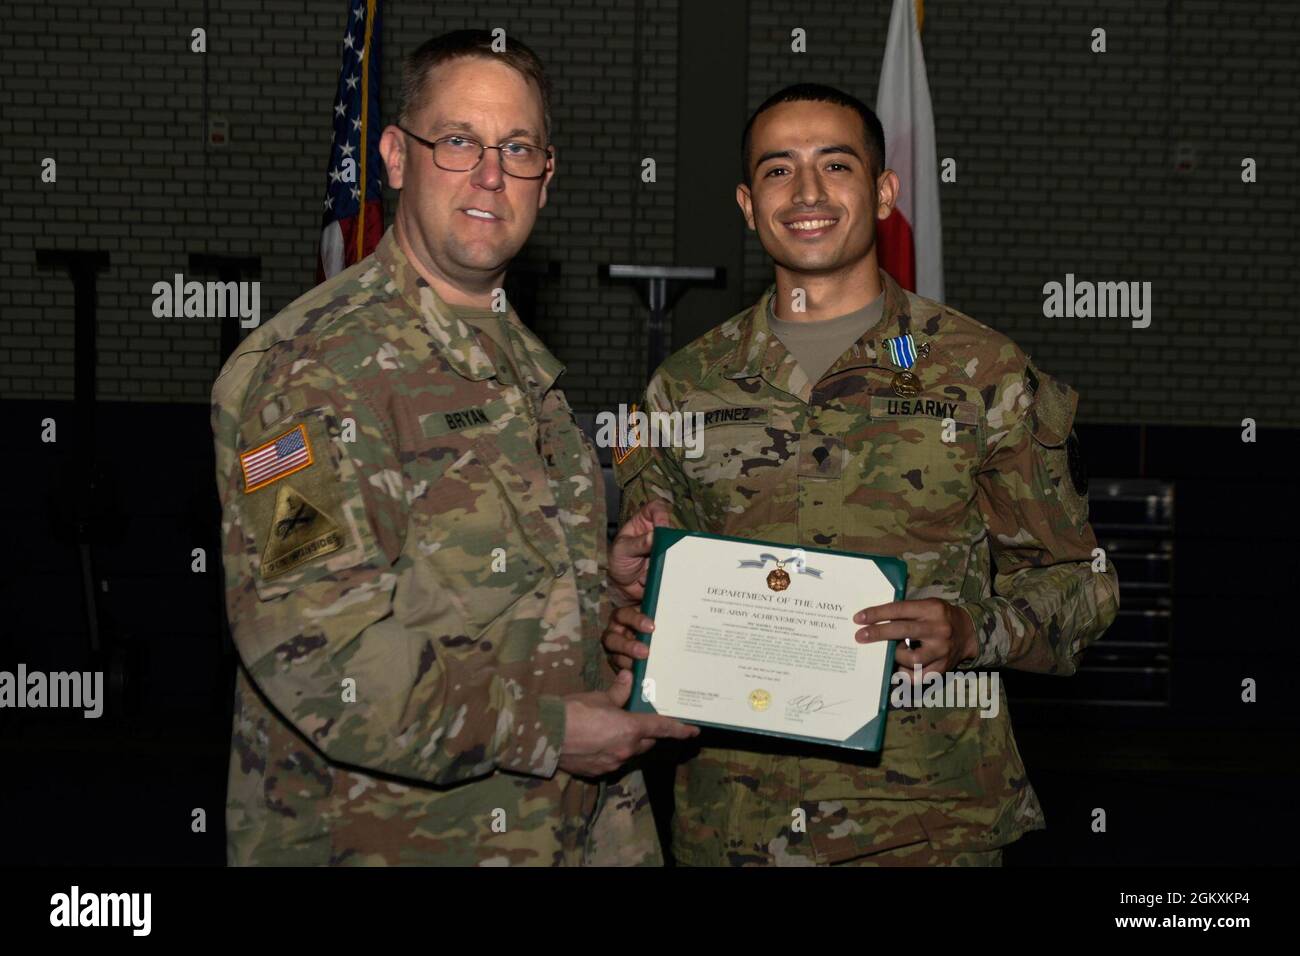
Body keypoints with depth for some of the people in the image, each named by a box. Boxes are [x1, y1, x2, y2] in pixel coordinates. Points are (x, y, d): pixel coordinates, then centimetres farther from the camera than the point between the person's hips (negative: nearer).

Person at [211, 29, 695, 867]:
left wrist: (617, 576, 5)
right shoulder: (310, 365, -15)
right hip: (374, 838, -8)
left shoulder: (525, 360, 13)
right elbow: (309, 646, -24)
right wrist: (548, 731, -20)